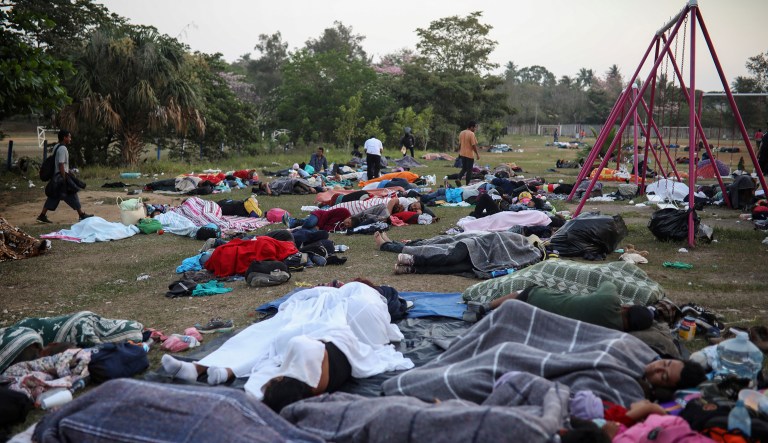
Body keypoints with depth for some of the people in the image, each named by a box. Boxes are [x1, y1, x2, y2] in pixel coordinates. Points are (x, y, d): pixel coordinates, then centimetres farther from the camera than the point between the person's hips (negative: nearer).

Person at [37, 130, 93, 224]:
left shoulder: (56, 147, 14)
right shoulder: (63, 149, -16)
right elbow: (61, 165, -21)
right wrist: (64, 179, -20)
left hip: (56, 175, 9)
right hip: (61, 176, -9)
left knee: (53, 197, 10)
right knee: (72, 194, -1)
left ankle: (42, 215, 8)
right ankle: (82, 215, 6)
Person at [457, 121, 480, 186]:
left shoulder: (461, 133, 7)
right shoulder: (471, 134, -16)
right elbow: (474, 145, -17)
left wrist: (460, 152, 23)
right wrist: (477, 154, -9)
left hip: (462, 154, 7)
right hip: (469, 154, -7)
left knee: (464, 168, 17)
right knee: (469, 170, 3)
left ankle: (459, 179, -4)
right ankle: (467, 184, 6)